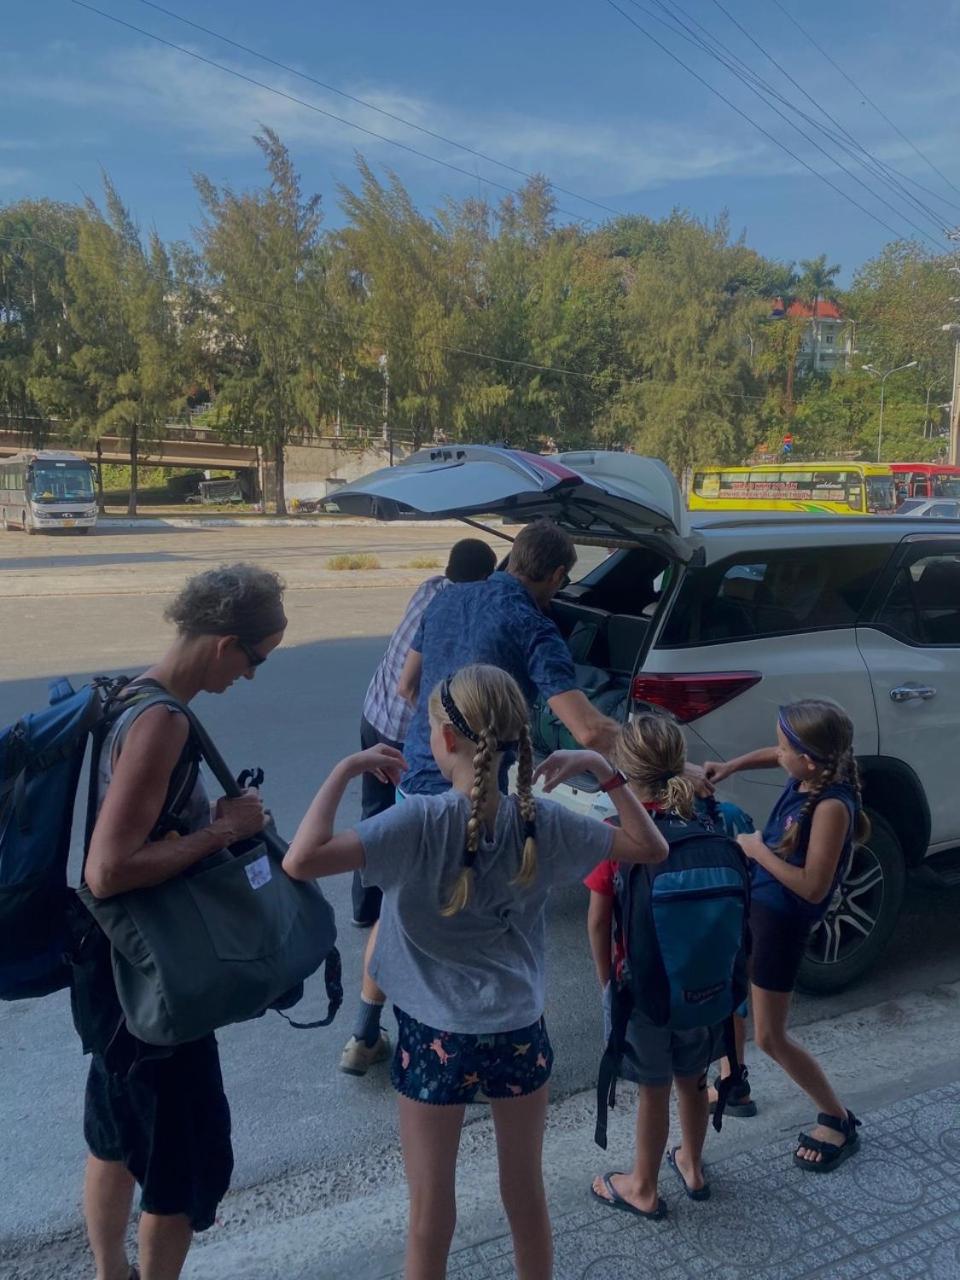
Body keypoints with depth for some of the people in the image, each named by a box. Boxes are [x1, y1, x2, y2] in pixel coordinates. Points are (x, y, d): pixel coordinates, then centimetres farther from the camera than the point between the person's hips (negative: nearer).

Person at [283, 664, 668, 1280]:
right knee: (527, 1195, 23)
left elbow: (302, 860, -31)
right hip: (520, 1034, 3)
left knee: (431, 1211, 17)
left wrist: (346, 769, -20)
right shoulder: (542, 821, -10)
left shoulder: (421, 821, -22)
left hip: (436, 1040, -3)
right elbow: (652, 847, 1)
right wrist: (603, 769, -1)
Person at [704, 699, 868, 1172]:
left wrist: (759, 850, -21)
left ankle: (838, 1120, 25)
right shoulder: (806, 775, -7)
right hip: (755, 901, 9)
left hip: (783, 919, -8)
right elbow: (773, 756, 17)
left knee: (769, 1037, 4)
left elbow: (813, 887, -30)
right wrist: (730, 767, 4)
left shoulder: (832, 805, -30)